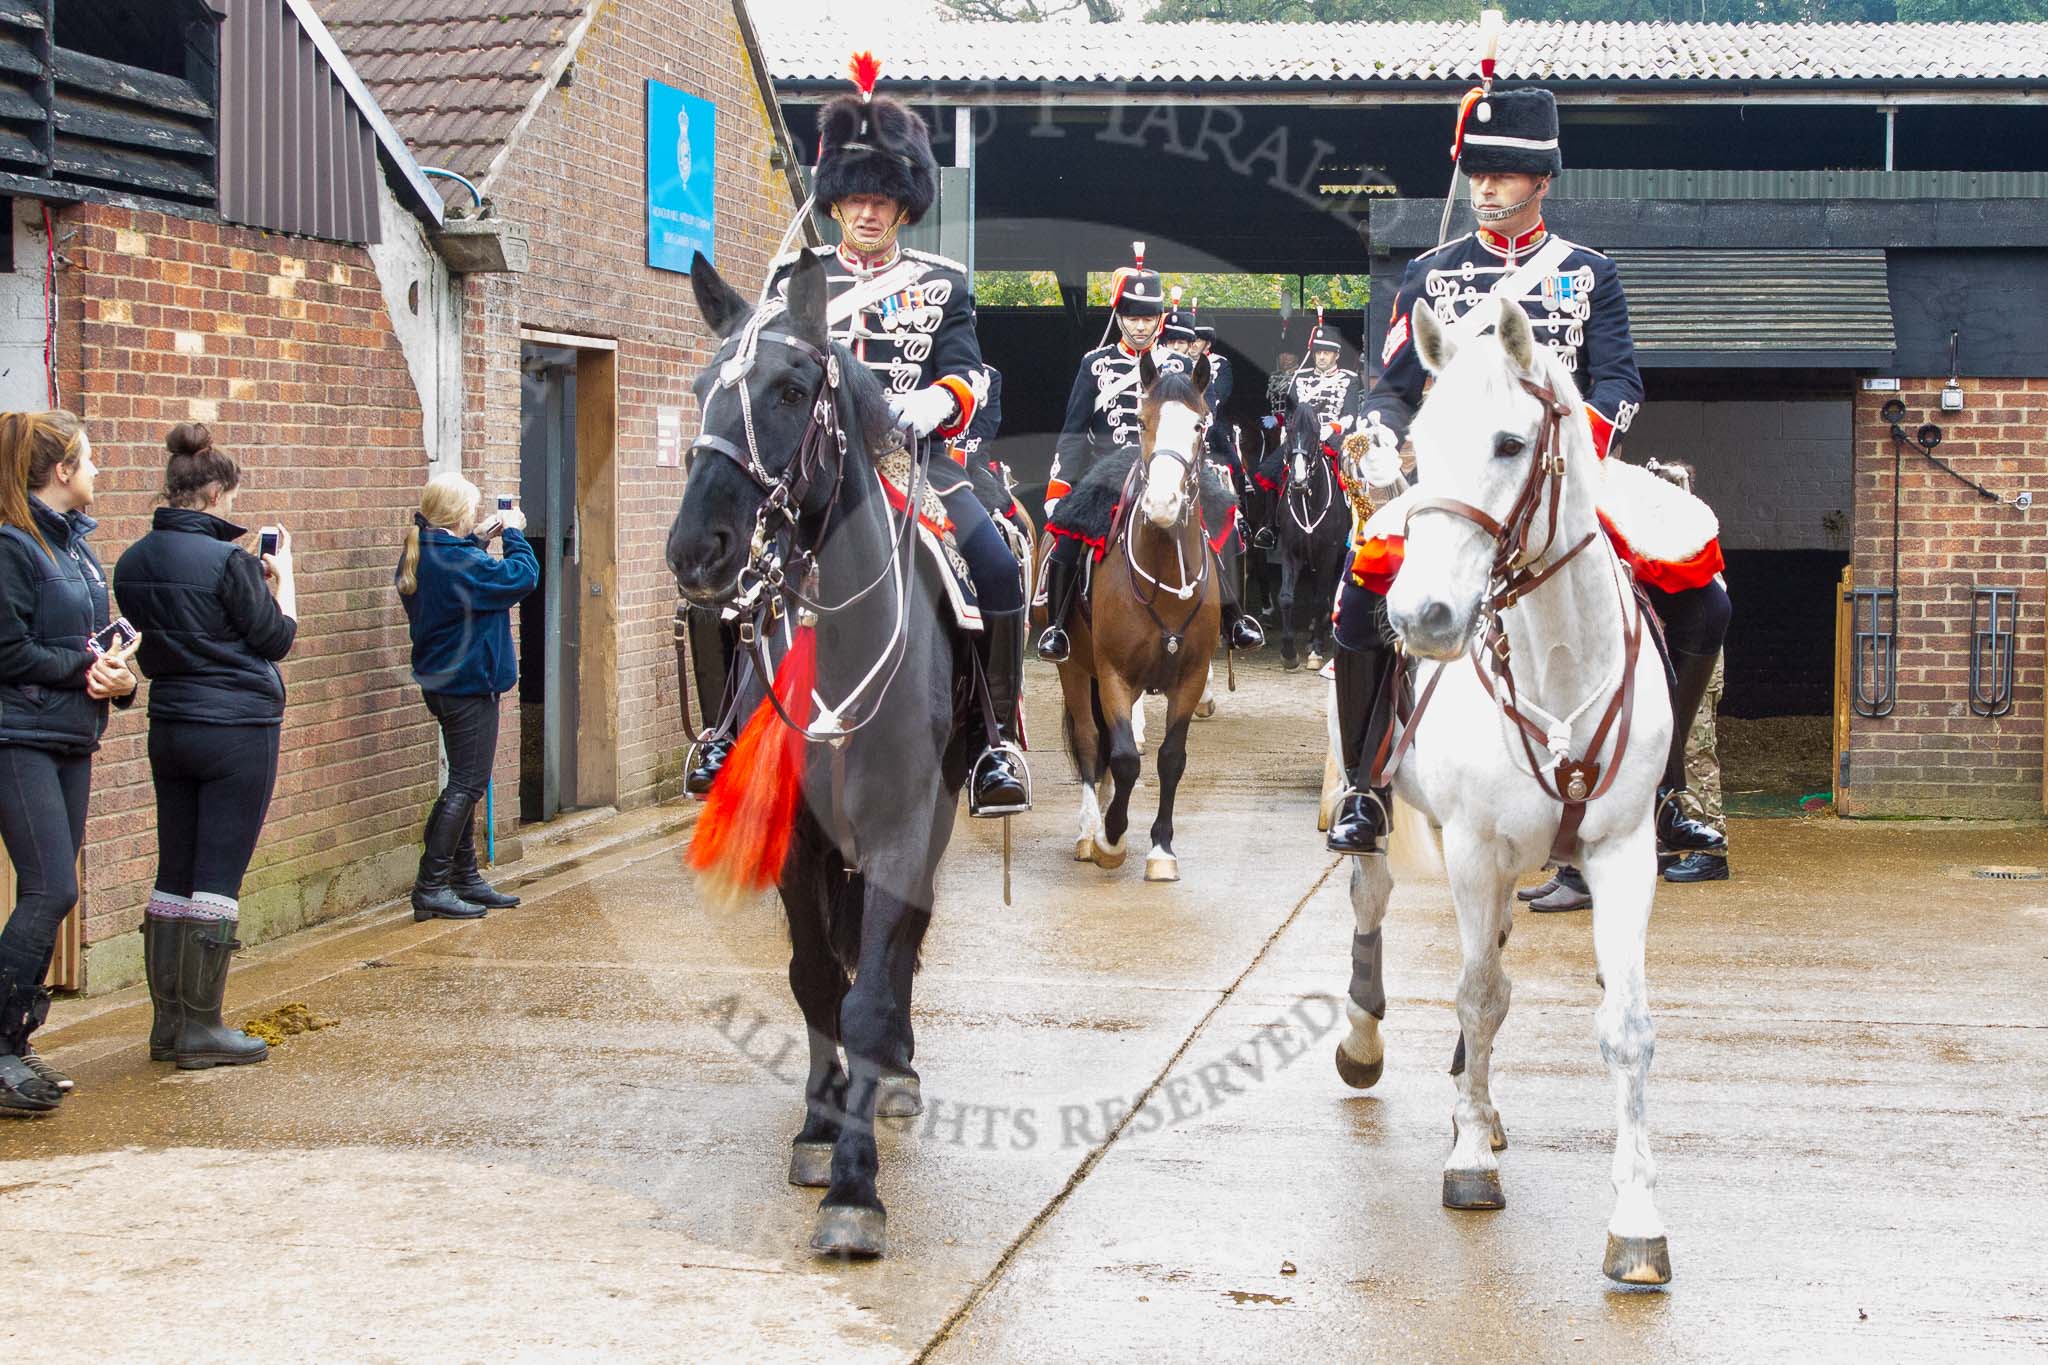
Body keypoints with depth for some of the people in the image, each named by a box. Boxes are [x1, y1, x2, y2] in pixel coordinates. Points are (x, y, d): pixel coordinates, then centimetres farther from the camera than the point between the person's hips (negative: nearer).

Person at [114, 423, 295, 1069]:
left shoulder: (133, 563, 6)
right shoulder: (227, 561, -16)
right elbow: (277, 638, -7)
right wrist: (282, 573, 7)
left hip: (169, 727, 7)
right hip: (238, 729, -7)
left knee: (174, 875, 12)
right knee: (219, 877, -2)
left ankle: (168, 1022, 16)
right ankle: (201, 1029, 2)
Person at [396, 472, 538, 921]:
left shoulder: (419, 557, 5)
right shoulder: (457, 560, -22)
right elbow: (522, 577, -18)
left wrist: (478, 541, 10)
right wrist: (513, 534, -4)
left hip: (441, 682, 10)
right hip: (470, 683, -10)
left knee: (465, 783, 18)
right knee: (467, 784, -5)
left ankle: (466, 879, 24)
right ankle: (431, 888, -6)